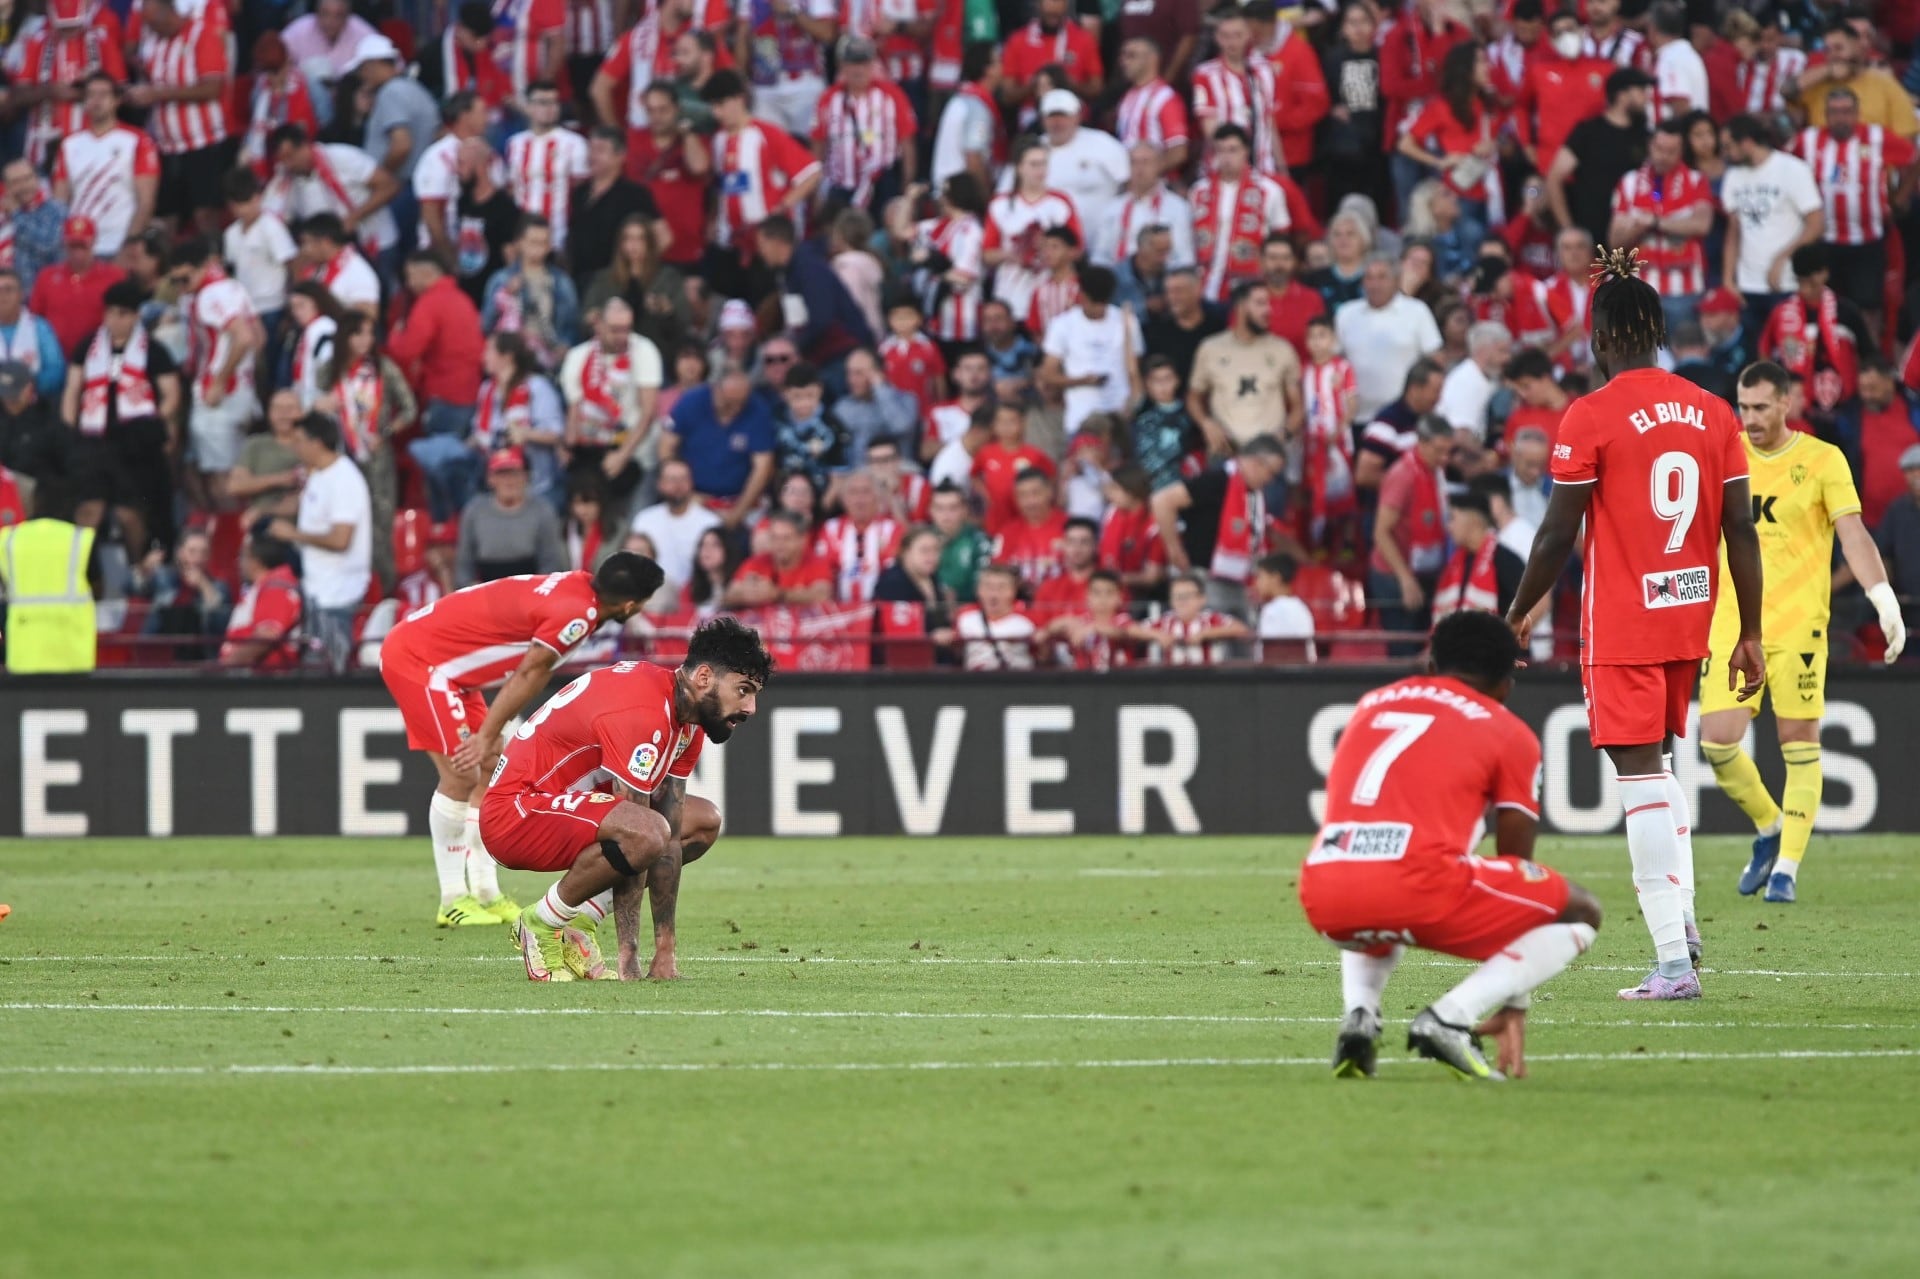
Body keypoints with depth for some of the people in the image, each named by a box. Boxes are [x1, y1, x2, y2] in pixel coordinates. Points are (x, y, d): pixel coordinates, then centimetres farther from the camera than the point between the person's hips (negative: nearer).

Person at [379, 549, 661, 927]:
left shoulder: (577, 585, 5)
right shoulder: (576, 614, -23)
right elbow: (530, 675, -19)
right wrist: (487, 736, -12)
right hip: (416, 658, -10)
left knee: (491, 770, 10)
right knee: (462, 775, -12)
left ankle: (486, 893, 12)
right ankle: (453, 901, -7)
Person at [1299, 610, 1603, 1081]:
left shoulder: (1373, 703, 28)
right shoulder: (1508, 734, 15)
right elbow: (1518, 869, 20)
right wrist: (1514, 1007, 27)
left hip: (1322, 898, 5)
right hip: (1416, 888, -5)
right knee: (1581, 913, 15)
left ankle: (1358, 1016, 10)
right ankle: (1448, 1018, -5)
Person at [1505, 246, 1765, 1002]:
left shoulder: (1591, 417, -11)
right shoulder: (1713, 414, 4)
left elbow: (1558, 534, -10)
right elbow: (1741, 529, 4)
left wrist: (1519, 615, 4)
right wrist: (1750, 635, 9)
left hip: (1621, 626, -6)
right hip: (1690, 621, 6)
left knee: (1640, 772, -5)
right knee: (1655, 761, 25)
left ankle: (1673, 962, -11)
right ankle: (1681, 912, 15)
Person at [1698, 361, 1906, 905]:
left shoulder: (1823, 460, -1)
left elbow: (1852, 533, -5)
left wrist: (1884, 599, -17)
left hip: (1798, 623, -3)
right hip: (1733, 623, 3)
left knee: (1800, 745, -3)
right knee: (1717, 741, -7)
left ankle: (1786, 868, 6)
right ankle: (1769, 830, 18)